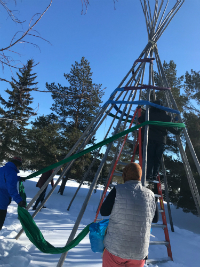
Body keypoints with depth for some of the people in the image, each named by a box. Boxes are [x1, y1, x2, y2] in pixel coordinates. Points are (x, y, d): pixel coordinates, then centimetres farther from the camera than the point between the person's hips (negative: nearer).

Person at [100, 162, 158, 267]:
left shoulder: (118, 190, -12)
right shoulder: (150, 194, -2)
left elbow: (104, 212, -2)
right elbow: (155, 219, 11)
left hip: (115, 249, -2)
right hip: (140, 253, 3)